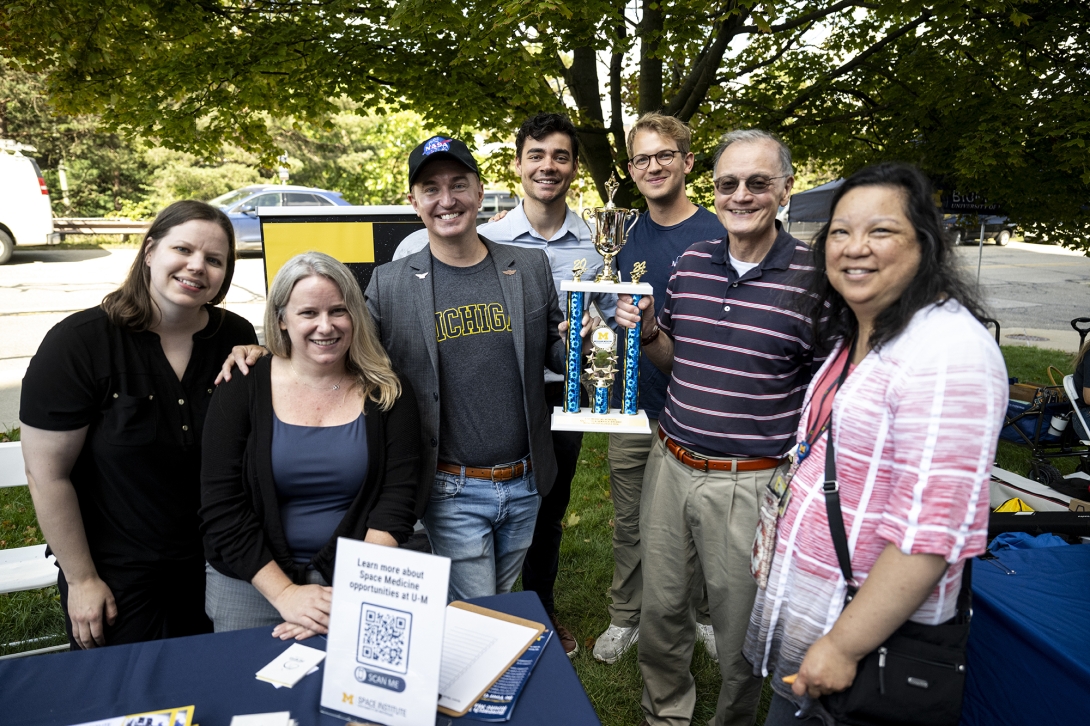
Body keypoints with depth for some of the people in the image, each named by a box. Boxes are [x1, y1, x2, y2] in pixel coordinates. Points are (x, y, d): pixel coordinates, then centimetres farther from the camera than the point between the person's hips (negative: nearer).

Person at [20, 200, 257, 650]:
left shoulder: (237, 338, -5)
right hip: (116, 575, -3)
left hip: (212, 563, 4)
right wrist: (81, 579, -9)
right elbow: (48, 475, -13)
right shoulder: (78, 342, -16)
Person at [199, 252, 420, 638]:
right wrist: (284, 593, -17)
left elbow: (397, 500, -11)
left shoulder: (387, 392, -5)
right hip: (253, 581, 0)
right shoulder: (243, 389, -6)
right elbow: (221, 511, -9)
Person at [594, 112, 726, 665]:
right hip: (631, 408, 4)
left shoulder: (716, 236, -8)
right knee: (629, 523, 16)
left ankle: (705, 615, 38)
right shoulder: (626, 236, 5)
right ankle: (624, 618, 35)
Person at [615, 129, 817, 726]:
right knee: (661, 610, 19)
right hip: (670, 466, 5)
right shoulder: (690, 263, 5)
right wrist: (645, 329, -5)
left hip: (751, 484, -4)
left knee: (740, 632, 14)